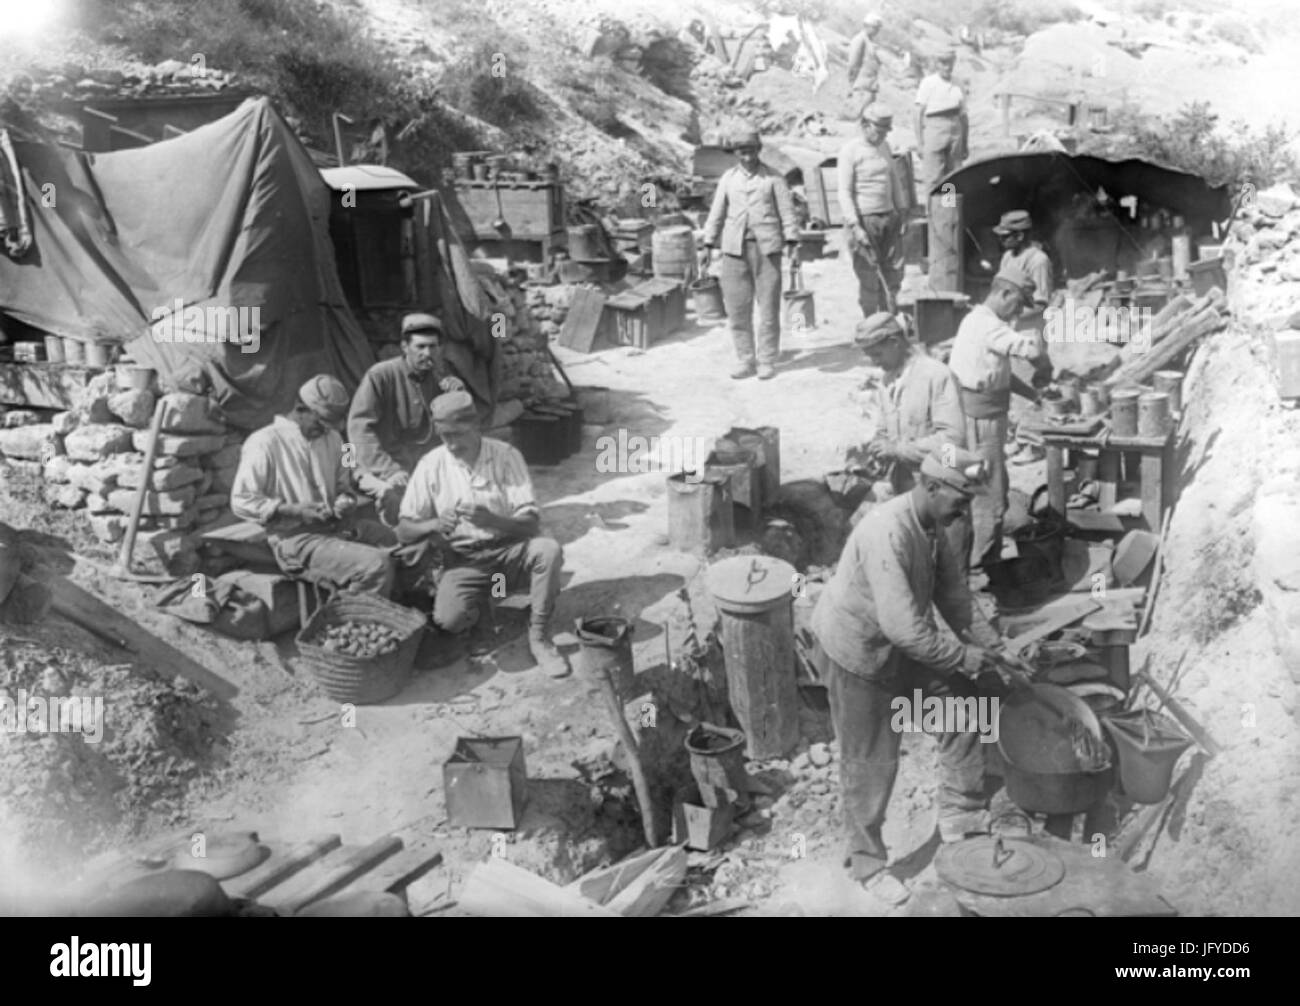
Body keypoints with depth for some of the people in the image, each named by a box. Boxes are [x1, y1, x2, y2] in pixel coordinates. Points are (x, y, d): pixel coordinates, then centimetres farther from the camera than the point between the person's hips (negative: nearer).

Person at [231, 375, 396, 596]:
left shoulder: (331, 439, 15)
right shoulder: (264, 443, -7)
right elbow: (241, 503, -9)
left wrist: (345, 502, 1)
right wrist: (293, 510, -18)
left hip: (337, 527, 8)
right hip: (295, 538, -8)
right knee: (377, 565, -28)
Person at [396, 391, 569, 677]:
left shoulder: (506, 456, -8)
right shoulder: (431, 465, -5)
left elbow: (531, 524, -13)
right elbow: (404, 531, -4)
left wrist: (492, 519, -33)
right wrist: (433, 525, -26)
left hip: (508, 549, 0)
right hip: (462, 559, 0)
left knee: (548, 550, -32)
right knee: (448, 619, -28)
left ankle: (538, 637, -14)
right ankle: (476, 605, 10)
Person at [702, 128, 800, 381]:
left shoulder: (773, 178, 5)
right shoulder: (728, 178, 12)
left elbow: (787, 210, 3)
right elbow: (717, 213, 14)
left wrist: (791, 241, -7)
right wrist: (709, 244, 8)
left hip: (766, 246, -2)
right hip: (735, 247, 2)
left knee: (769, 305, -2)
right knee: (737, 307, 0)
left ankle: (767, 361, 6)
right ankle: (745, 361, 9)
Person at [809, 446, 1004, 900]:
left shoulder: (932, 526, -4)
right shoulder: (887, 534, -34)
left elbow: (952, 591, 2)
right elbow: (902, 625, -36)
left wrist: (990, 645, -7)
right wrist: (961, 656, -26)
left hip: (900, 645, 9)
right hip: (856, 654, -8)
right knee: (869, 762, 3)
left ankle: (960, 812, 20)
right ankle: (868, 862, 20)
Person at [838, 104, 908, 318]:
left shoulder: (885, 147, 12)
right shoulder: (850, 151, -8)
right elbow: (844, 192, -12)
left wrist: (902, 211, 15)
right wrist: (855, 226, -18)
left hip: (889, 217, 6)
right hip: (864, 219, -6)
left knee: (894, 271, 7)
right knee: (869, 276, -4)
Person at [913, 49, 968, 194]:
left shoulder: (958, 85, 15)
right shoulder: (928, 83, 4)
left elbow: (963, 116, 18)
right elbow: (919, 113, 1)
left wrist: (965, 144, 15)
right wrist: (919, 142, -6)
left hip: (955, 132, 4)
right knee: (933, 180, -10)